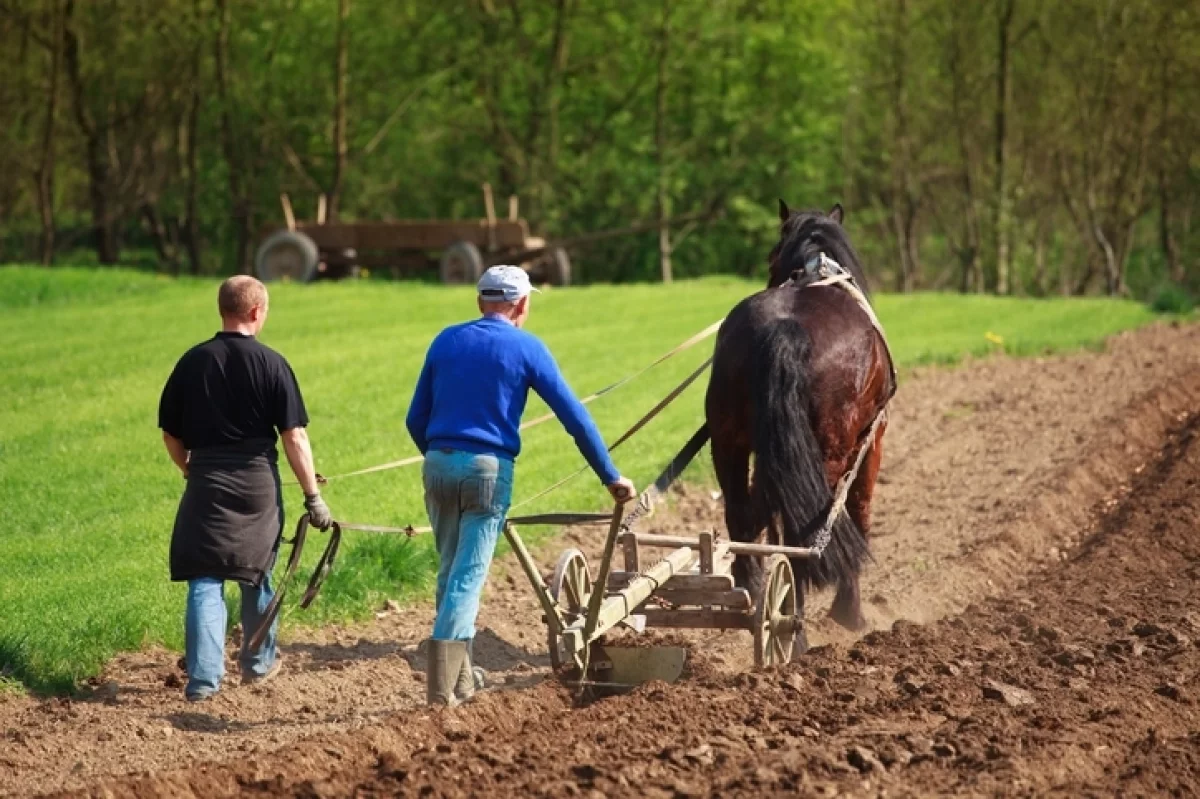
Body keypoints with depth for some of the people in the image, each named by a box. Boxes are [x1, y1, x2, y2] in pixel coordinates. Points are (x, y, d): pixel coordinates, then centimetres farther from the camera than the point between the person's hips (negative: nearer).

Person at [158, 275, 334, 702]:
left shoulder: (193, 361, 0)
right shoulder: (271, 363, -6)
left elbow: (170, 433, 6)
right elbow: (294, 437, -8)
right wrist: (313, 495, -2)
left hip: (206, 479, 0)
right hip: (257, 479, 0)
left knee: (204, 579, 1)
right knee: (256, 573, 18)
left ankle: (203, 677, -8)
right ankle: (259, 662, 33)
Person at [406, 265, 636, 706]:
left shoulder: (446, 340, 12)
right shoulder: (526, 348, 0)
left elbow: (416, 418, 14)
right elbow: (574, 417, 0)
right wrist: (611, 477, 7)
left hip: (438, 464, 4)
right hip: (487, 469, -4)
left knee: (450, 570, 16)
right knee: (468, 575, -4)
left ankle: (460, 676, 20)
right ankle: (442, 686, -10)